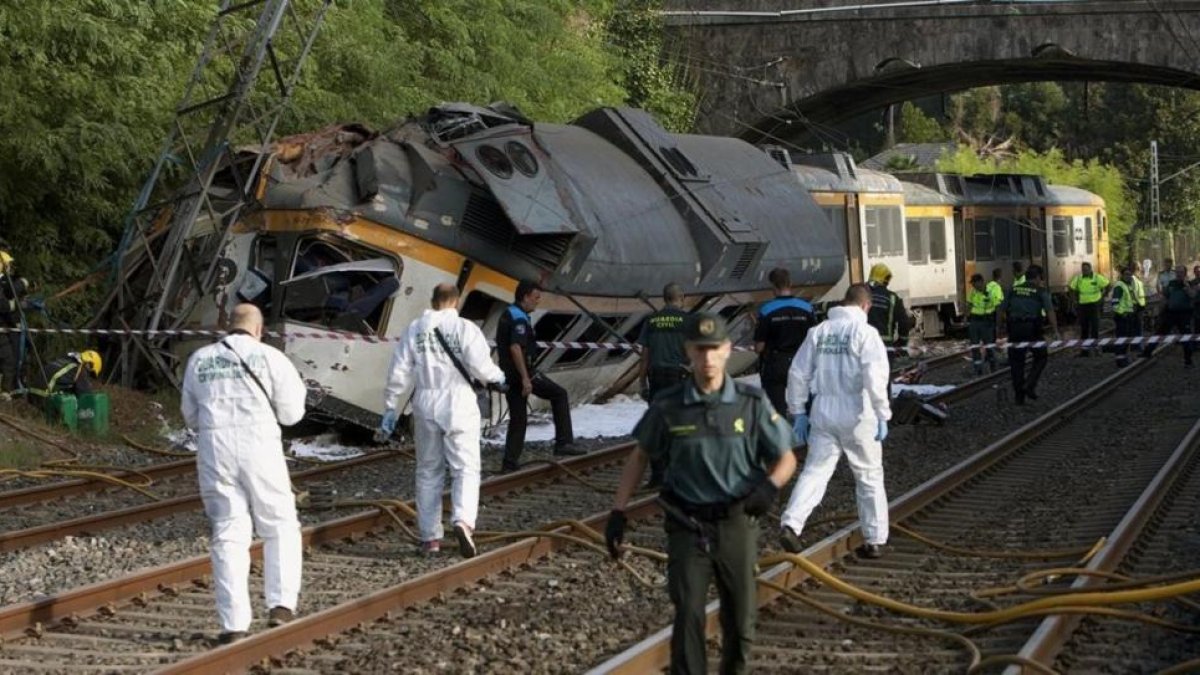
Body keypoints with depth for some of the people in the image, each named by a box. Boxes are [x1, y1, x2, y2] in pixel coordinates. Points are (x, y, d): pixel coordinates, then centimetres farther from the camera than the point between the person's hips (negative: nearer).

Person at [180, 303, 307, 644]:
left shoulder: (200, 360, 10)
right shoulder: (270, 358, 0)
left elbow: (190, 415, 16)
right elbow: (291, 413, 2)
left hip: (214, 449, 3)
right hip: (259, 447, -2)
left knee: (228, 534, 5)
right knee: (281, 527, 13)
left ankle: (234, 624, 0)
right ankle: (281, 604, -2)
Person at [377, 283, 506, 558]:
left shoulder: (415, 329, 5)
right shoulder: (465, 328, -6)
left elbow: (399, 372, 3)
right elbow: (481, 367, -13)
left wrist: (390, 408, 9)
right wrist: (496, 376, 9)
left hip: (426, 406, 3)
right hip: (459, 404, -3)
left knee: (428, 471, 12)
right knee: (466, 468, -1)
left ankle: (430, 537, 12)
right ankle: (463, 520, -25)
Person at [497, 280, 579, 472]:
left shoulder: (507, 315, 17)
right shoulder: (519, 319, -15)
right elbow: (515, 348, -26)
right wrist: (525, 378, -27)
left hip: (508, 374, 9)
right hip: (520, 371, -9)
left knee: (517, 418, 12)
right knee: (559, 394, 1)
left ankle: (510, 462, 10)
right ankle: (564, 443, -3)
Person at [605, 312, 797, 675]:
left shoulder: (752, 403, -4)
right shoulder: (668, 407, -4)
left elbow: (786, 458, 3)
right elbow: (639, 457, 8)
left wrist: (769, 485, -18)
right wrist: (618, 512, 2)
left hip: (736, 524, 1)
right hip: (687, 525, -1)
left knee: (740, 621, 9)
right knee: (688, 615, -9)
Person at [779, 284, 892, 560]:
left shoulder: (819, 331, 5)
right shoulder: (865, 333, -8)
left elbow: (798, 374, 7)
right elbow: (875, 377, -17)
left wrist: (798, 412, 15)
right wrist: (882, 415, -11)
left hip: (823, 413, 3)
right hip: (857, 415, -3)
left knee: (814, 471, 5)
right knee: (870, 477, 10)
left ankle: (790, 524, -14)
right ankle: (874, 540, 15)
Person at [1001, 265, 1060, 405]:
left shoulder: (1013, 290, 13)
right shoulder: (1041, 291, 3)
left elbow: (1003, 310, 12)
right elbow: (1050, 312, -6)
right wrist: (1056, 332, -8)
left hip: (1014, 329, 3)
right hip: (1032, 329, -3)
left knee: (1016, 361, 9)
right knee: (1041, 356, 15)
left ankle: (1019, 396, 11)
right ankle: (1030, 385, 0)